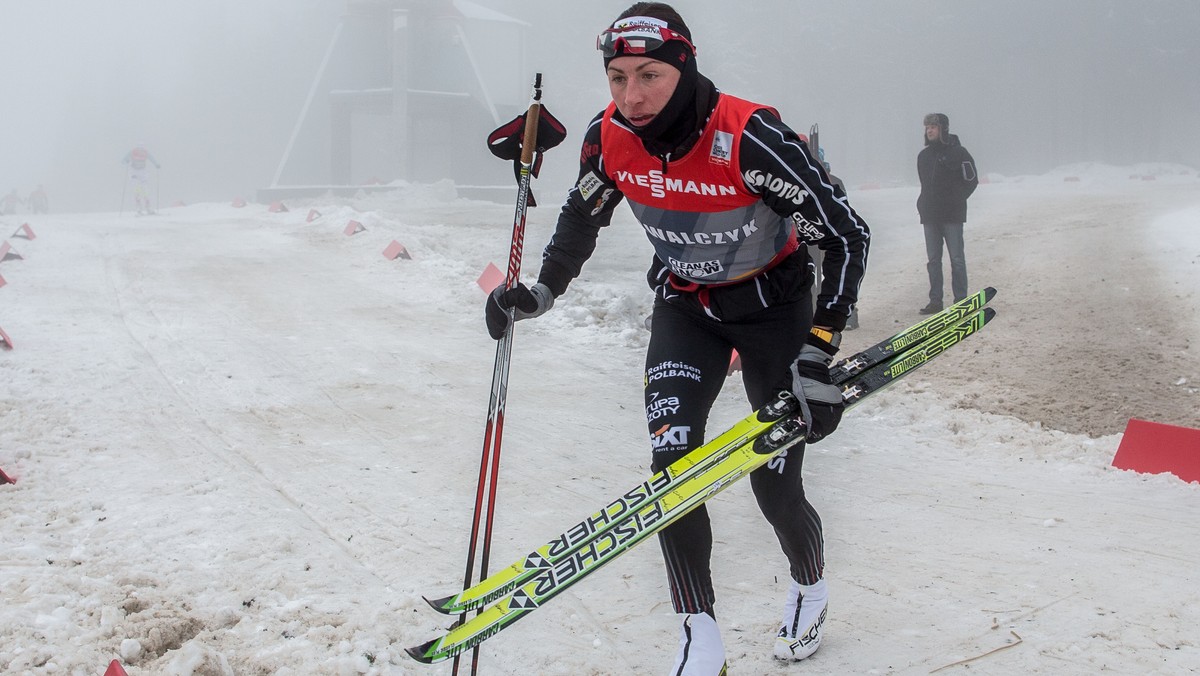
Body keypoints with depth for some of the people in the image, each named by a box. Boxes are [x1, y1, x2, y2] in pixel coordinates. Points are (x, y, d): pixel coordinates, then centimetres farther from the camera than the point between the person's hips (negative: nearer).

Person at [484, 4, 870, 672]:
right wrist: (542, 291, 1)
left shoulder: (749, 138, -32)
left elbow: (848, 235, -26)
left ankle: (810, 586, 33)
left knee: (775, 483, -1)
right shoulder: (609, 137, -17)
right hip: (684, 304, 4)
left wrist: (818, 354, -30)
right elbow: (582, 216, 6)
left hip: (773, 302, -3)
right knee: (672, 463, -12)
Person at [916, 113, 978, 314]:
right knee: (933, 260, 6)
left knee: (957, 259, -3)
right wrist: (924, 203, 9)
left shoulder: (958, 152, -4)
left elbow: (971, 180, -2)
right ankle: (935, 301, 9)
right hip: (929, 215, 6)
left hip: (952, 215, -5)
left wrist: (956, 201, -6)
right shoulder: (923, 155, 13)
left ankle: (961, 301, 1)